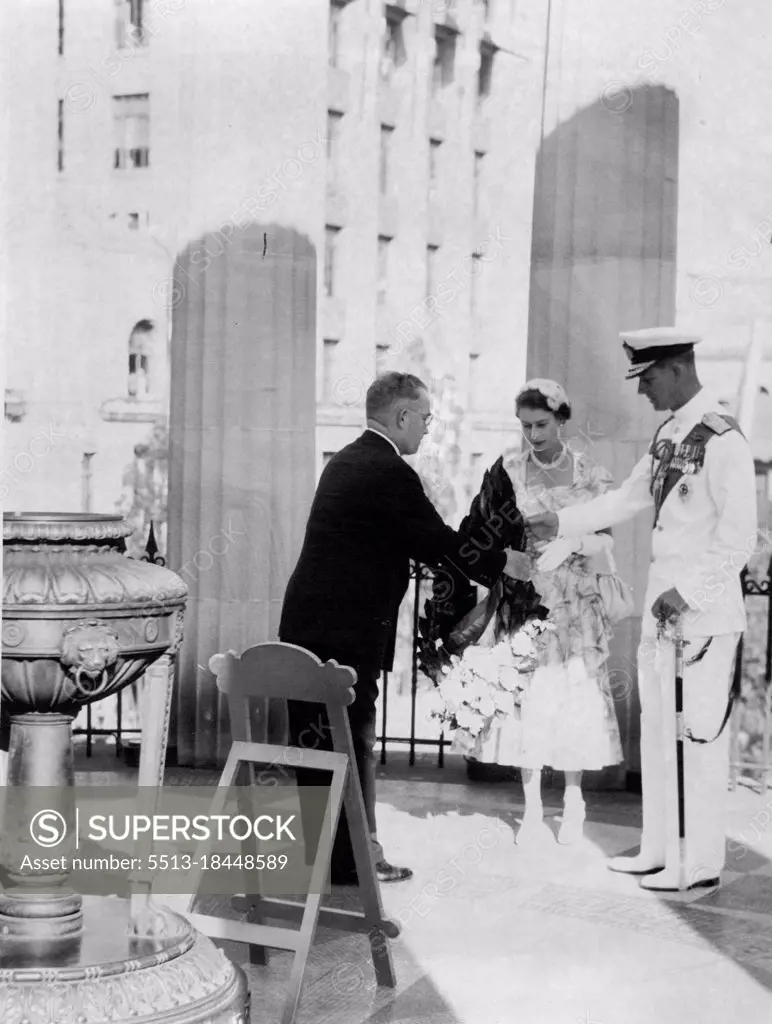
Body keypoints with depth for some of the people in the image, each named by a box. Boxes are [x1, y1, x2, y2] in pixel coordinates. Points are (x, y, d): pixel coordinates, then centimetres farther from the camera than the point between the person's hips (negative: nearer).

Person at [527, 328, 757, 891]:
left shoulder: (722, 440, -16)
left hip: (706, 610, -9)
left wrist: (688, 591, -18)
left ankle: (701, 863, 9)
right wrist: (560, 523, 15)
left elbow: (738, 539, -18)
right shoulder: (669, 433, 10)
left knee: (702, 735, -1)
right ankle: (658, 850, 26)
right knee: (656, 728, 15)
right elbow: (630, 497, 21)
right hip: (663, 605, 9)